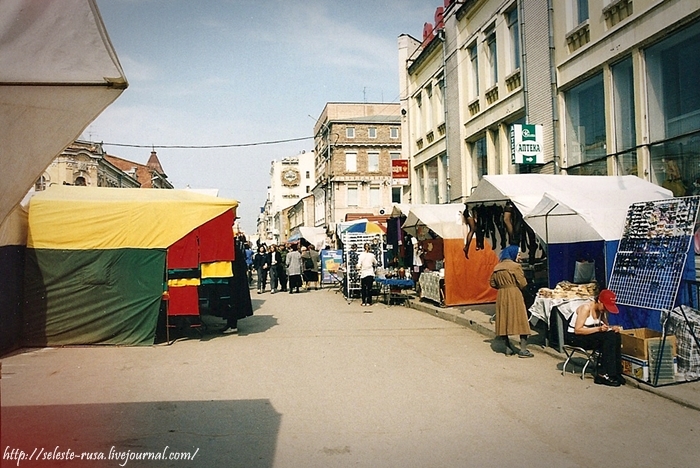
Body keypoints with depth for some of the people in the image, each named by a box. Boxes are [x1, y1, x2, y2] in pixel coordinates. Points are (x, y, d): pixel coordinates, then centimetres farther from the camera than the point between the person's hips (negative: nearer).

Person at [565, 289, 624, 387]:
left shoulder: (602, 310, 2)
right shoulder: (586, 308, -21)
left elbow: (605, 326, 13)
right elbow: (577, 330, -24)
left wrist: (612, 328, -10)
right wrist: (598, 329, -31)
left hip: (590, 336, 8)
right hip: (574, 337, -8)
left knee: (615, 336, -14)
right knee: (608, 338, -25)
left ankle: (615, 372, -9)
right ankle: (602, 374, -20)